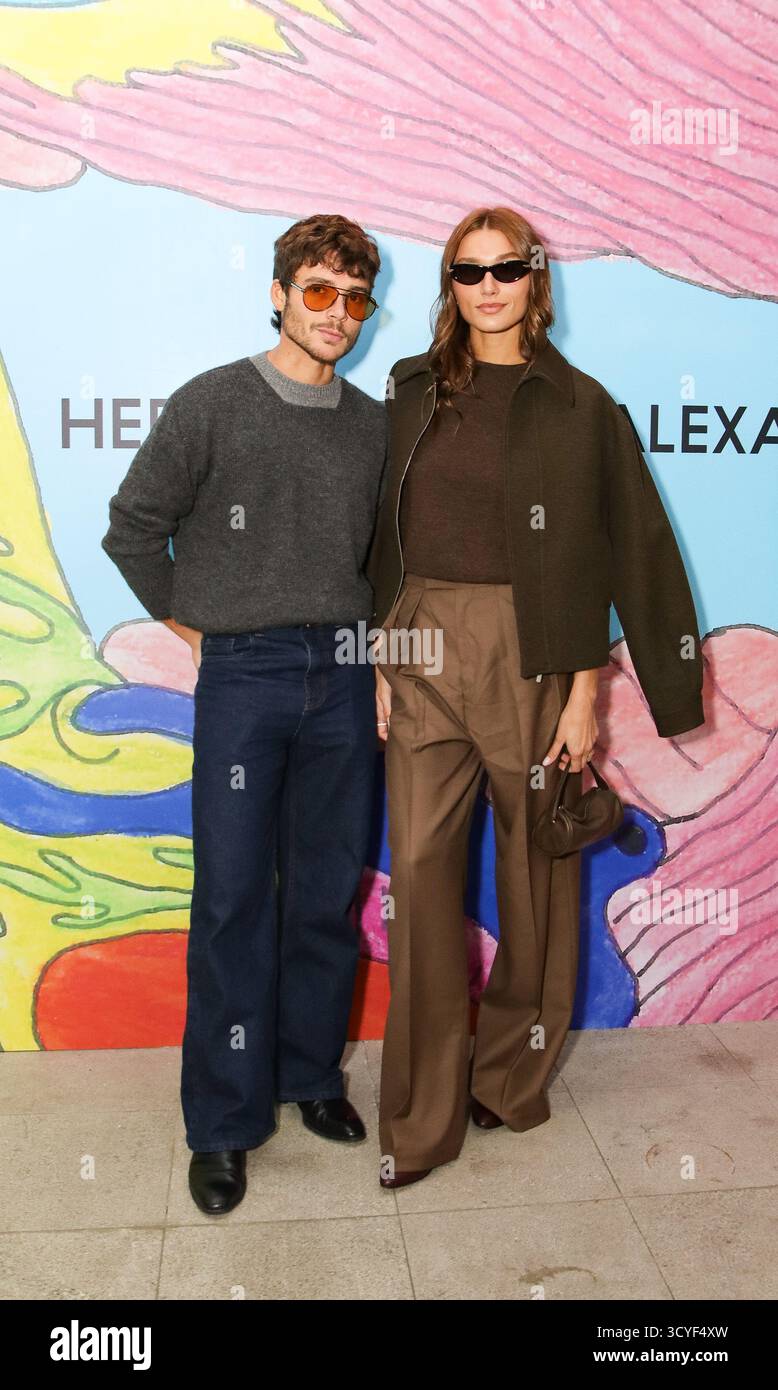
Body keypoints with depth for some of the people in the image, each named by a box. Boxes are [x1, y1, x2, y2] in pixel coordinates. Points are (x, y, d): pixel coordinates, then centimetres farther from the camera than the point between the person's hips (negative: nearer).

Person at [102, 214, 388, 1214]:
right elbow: (133, 527, 1)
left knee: (328, 891, 10)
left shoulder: (374, 424, 10)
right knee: (233, 897, 0)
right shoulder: (213, 403, -2)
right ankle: (224, 1122, 13)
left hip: (343, 676, 4)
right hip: (242, 677, -3)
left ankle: (312, 1073, 28)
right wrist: (190, 623, 4)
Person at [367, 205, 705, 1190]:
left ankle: (511, 1078, 28)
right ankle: (422, 1118, 11)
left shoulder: (578, 406, 2)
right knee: (419, 867, 0)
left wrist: (584, 693, -7)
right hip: (424, 651, 3)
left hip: (531, 654, -2)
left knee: (534, 866, 7)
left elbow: (591, 557, -2)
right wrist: (382, 662, 6)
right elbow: (387, 537, 12)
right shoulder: (414, 391, 12)